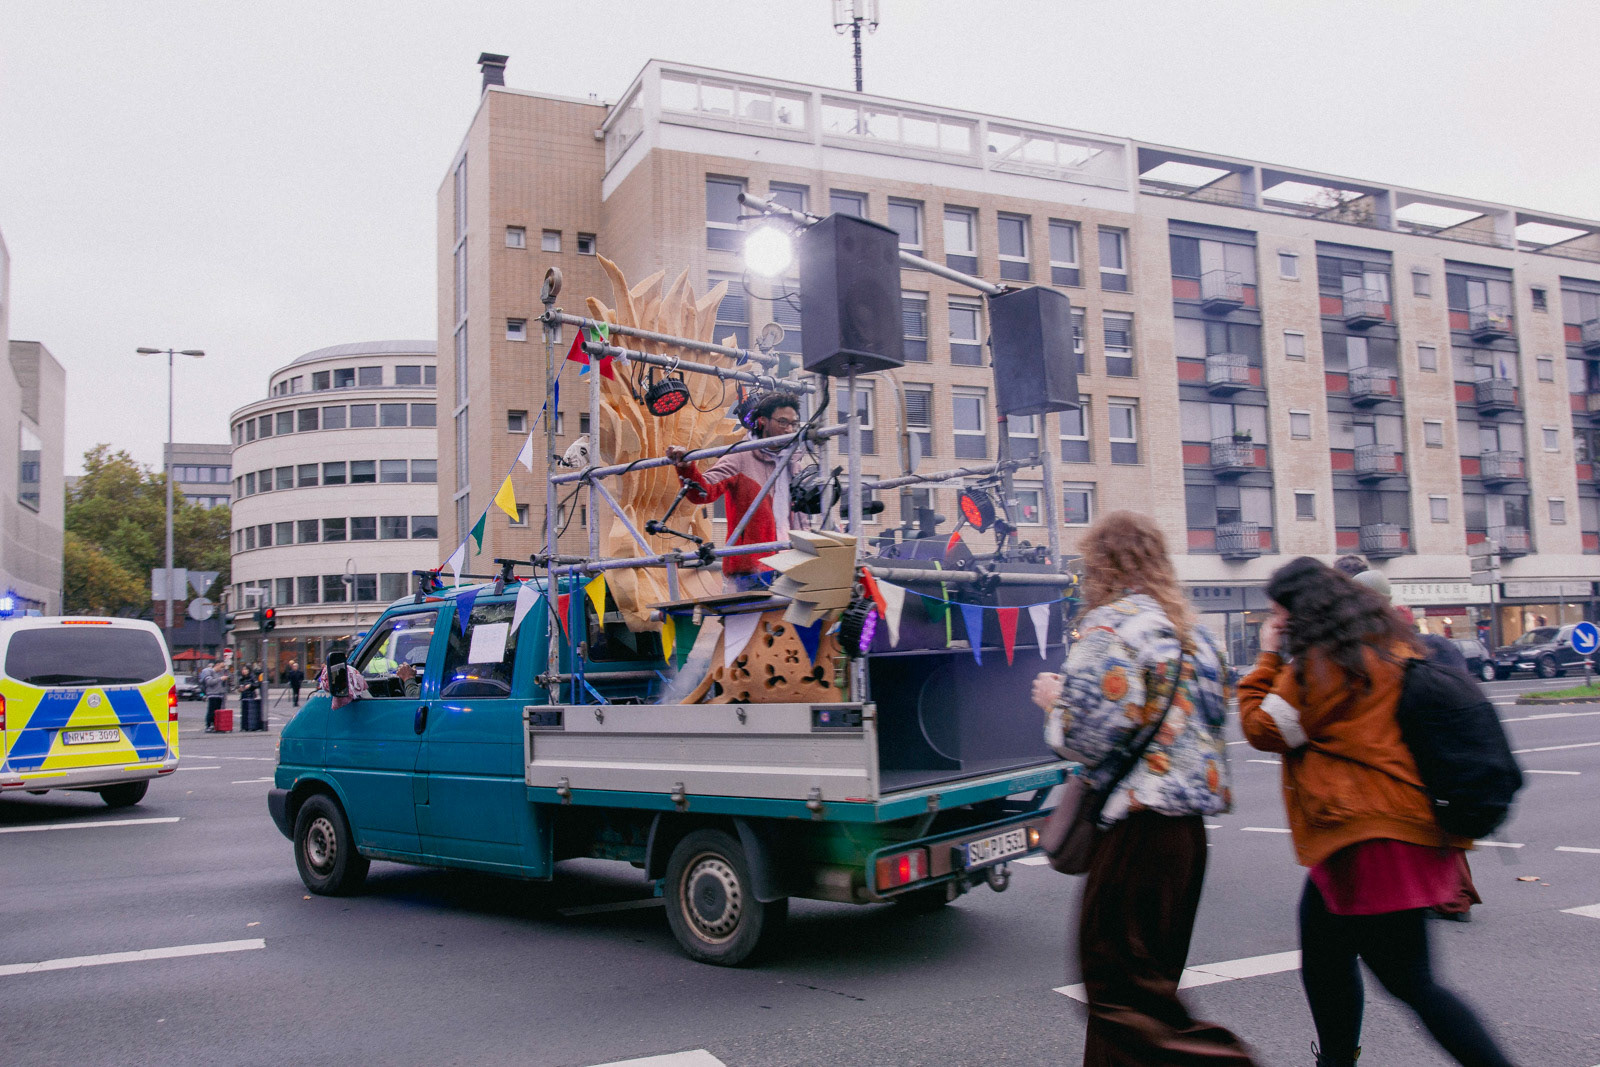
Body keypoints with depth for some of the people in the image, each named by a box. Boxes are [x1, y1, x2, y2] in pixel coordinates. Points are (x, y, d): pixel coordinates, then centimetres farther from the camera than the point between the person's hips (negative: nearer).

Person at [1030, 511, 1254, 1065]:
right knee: (1150, 975, 17)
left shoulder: (1110, 624, -12)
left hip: (1140, 819, -9)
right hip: (1191, 815, 9)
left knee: (1119, 984, -1)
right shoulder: (1189, 628, 14)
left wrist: (1055, 699, 2)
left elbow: (1093, 732, -20)